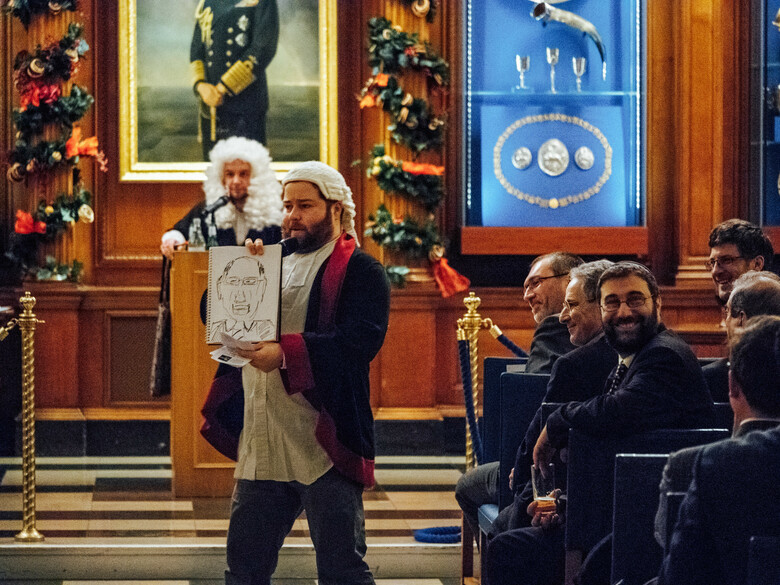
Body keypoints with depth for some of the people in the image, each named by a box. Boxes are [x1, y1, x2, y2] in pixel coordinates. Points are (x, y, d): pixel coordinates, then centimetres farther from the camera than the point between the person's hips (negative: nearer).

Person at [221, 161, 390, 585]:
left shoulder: (359, 270, -3)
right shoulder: (275, 263, 20)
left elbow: (360, 340, -19)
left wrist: (286, 353, -30)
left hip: (324, 446, -7)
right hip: (262, 448, 7)